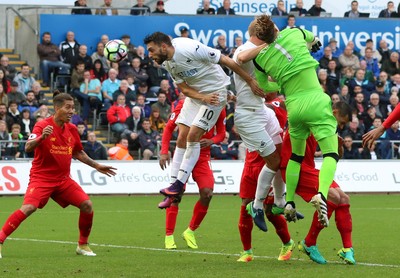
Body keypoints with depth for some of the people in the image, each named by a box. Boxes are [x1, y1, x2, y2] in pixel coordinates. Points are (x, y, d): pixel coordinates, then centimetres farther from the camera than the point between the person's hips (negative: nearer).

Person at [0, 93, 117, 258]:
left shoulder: (72, 129, 7)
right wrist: (42, 137, -44)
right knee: (28, 208, -25)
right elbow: (28, 148, -25)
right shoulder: (43, 125, -12)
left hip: (63, 179, 6)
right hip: (42, 177, -6)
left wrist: (96, 166, 23)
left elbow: (77, 153, 23)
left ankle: (83, 245, 11)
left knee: (87, 205, -7)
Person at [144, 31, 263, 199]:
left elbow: (226, 61, -23)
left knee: (193, 135, -14)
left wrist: (250, 81, -20)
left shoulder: (191, 49, -27)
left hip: (215, 92, -7)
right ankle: (175, 193, 4)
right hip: (195, 94, 7)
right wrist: (203, 98, -21)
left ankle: (179, 184, -6)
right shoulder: (167, 63, -3)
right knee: (182, 136, -1)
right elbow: (184, 89, -1)